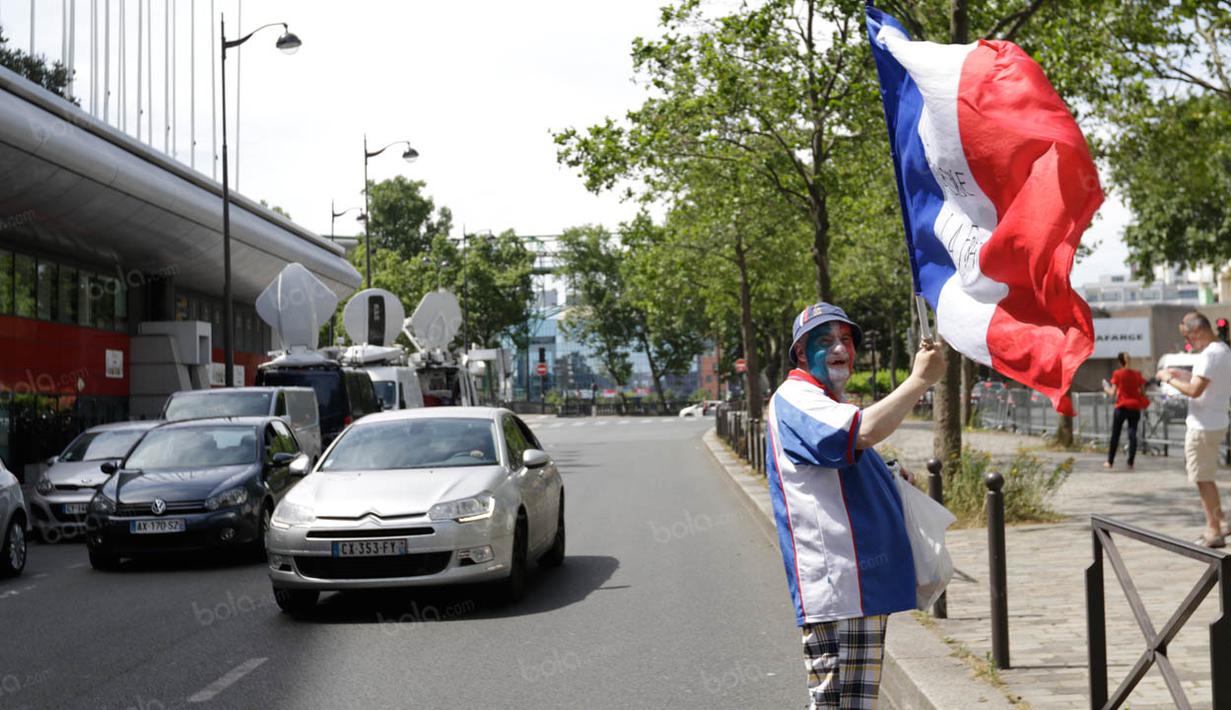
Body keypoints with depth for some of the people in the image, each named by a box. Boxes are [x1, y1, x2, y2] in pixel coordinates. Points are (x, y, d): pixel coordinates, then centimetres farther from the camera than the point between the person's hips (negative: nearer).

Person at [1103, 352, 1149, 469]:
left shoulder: (1117, 374, -7)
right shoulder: (1137, 374, 2)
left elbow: (1113, 393, -8)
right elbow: (1142, 392, 3)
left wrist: (1106, 388, 11)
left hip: (1121, 407, -2)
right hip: (1135, 408, 2)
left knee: (1115, 435, 7)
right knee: (1132, 434, 2)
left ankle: (1110, 461, 11)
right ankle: (1130, 462, -3)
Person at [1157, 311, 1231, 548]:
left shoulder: (1210, 354, -21)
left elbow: (1195, 390, -27)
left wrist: (1169, 379, -13)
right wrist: (1183, 375, 11)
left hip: (1203, 427, -10)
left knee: (1203, 478, 0)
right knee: (1205, 476, 22)